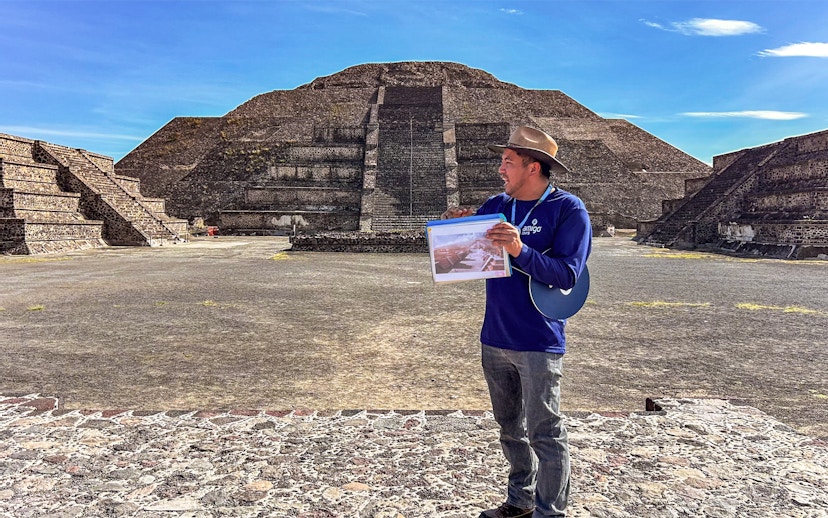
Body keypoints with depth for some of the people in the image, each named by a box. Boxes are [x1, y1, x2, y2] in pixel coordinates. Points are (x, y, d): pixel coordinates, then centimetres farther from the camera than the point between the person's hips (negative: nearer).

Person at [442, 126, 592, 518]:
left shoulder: (568, 210, -10)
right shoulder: (495, 206, 7)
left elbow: (566, 275, -19)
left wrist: (519, 250, -30)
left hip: (538, 343, -6)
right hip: (494, 339, 7)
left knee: (544, 433, 4)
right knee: (510, 427, 19)